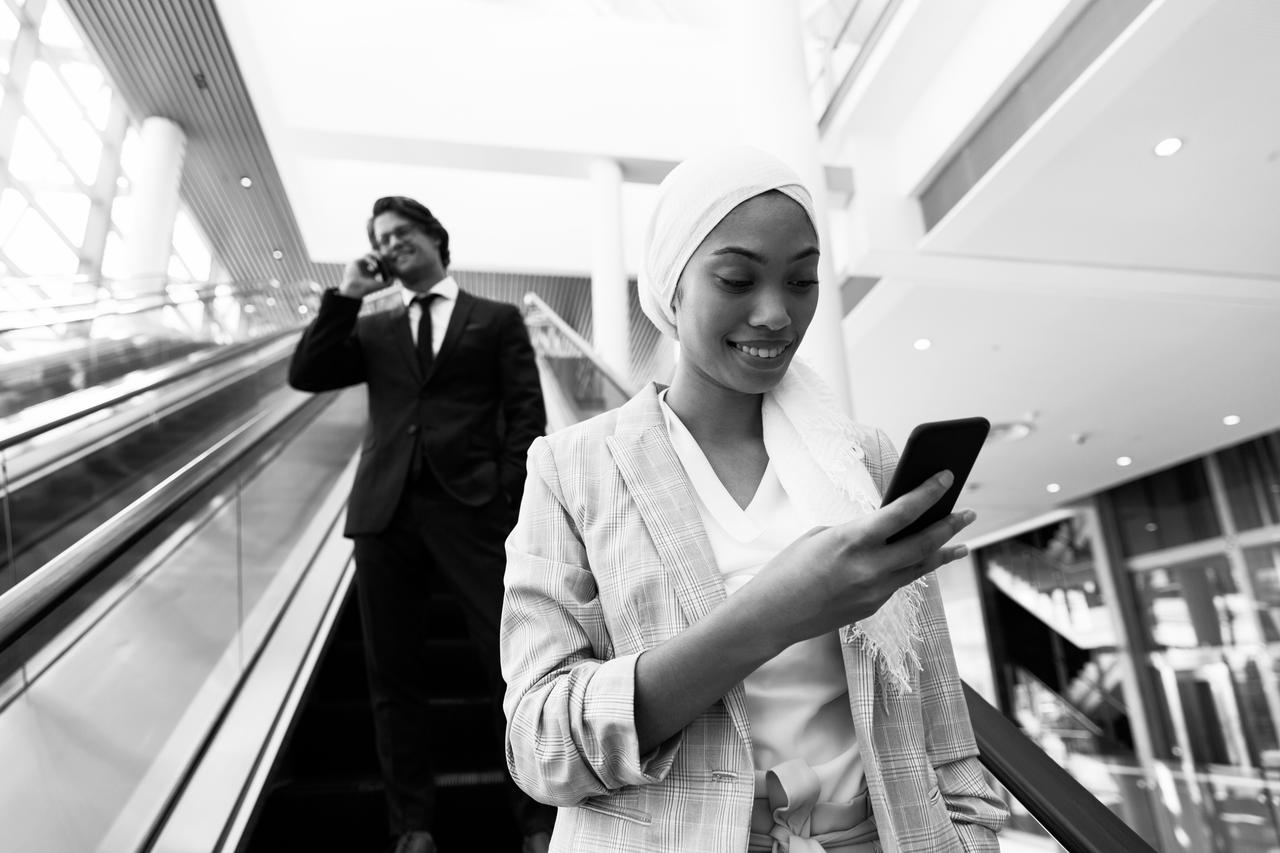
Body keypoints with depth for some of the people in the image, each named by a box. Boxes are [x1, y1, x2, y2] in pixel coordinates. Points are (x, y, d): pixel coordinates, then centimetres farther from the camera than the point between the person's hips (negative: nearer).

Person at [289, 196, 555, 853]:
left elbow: (526, 414, 3)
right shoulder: (374, 330, 21)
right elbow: (304, 375, 8)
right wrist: (346, 295, 6)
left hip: (473, 509, -3)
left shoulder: (498, 320, 11)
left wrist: (514, 502, -8)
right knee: (394, 676, 9)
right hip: (386, 511, 4)